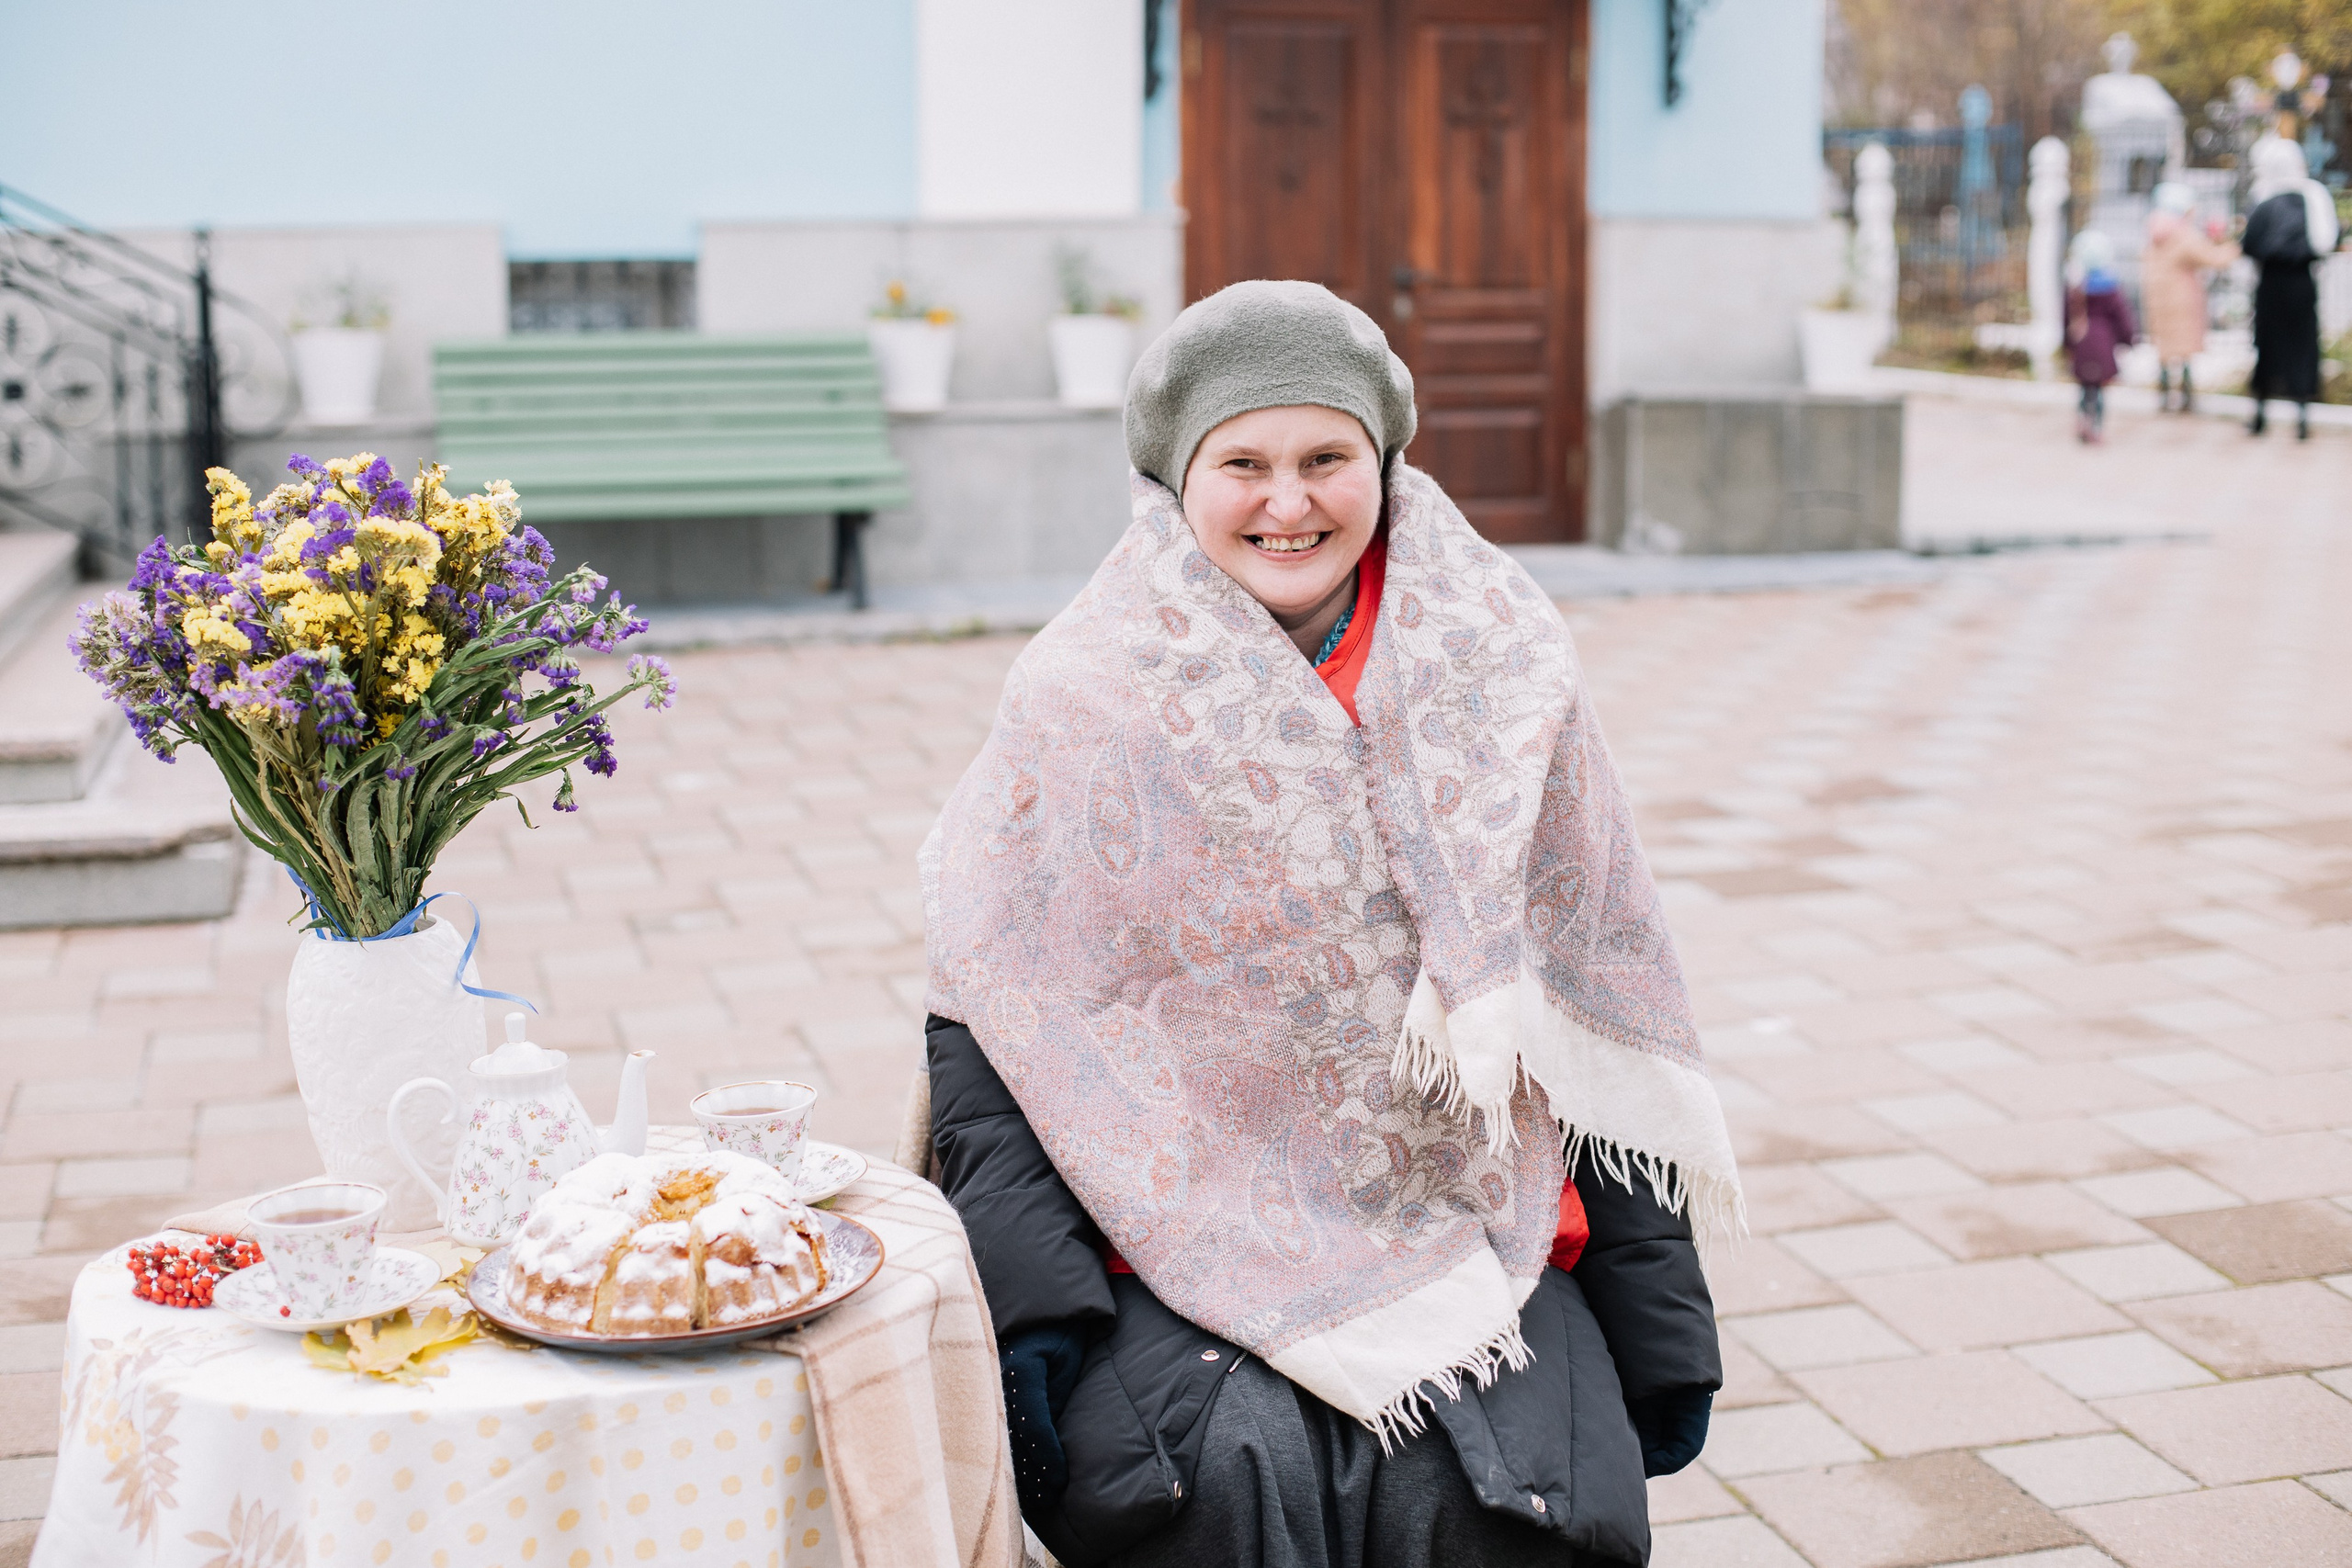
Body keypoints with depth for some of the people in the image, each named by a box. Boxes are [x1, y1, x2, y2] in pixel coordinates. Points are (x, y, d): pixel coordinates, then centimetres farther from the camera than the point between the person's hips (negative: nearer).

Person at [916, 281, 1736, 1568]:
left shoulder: (1501, 684, 5)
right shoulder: (1086, 694, 0)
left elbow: (1605, 1018, 9)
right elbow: (986, 1022, -2)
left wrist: (1658, 1337, 9)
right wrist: (1032, 1316, -13)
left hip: (1482, 1253, 2)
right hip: (1188, 1257, -1)